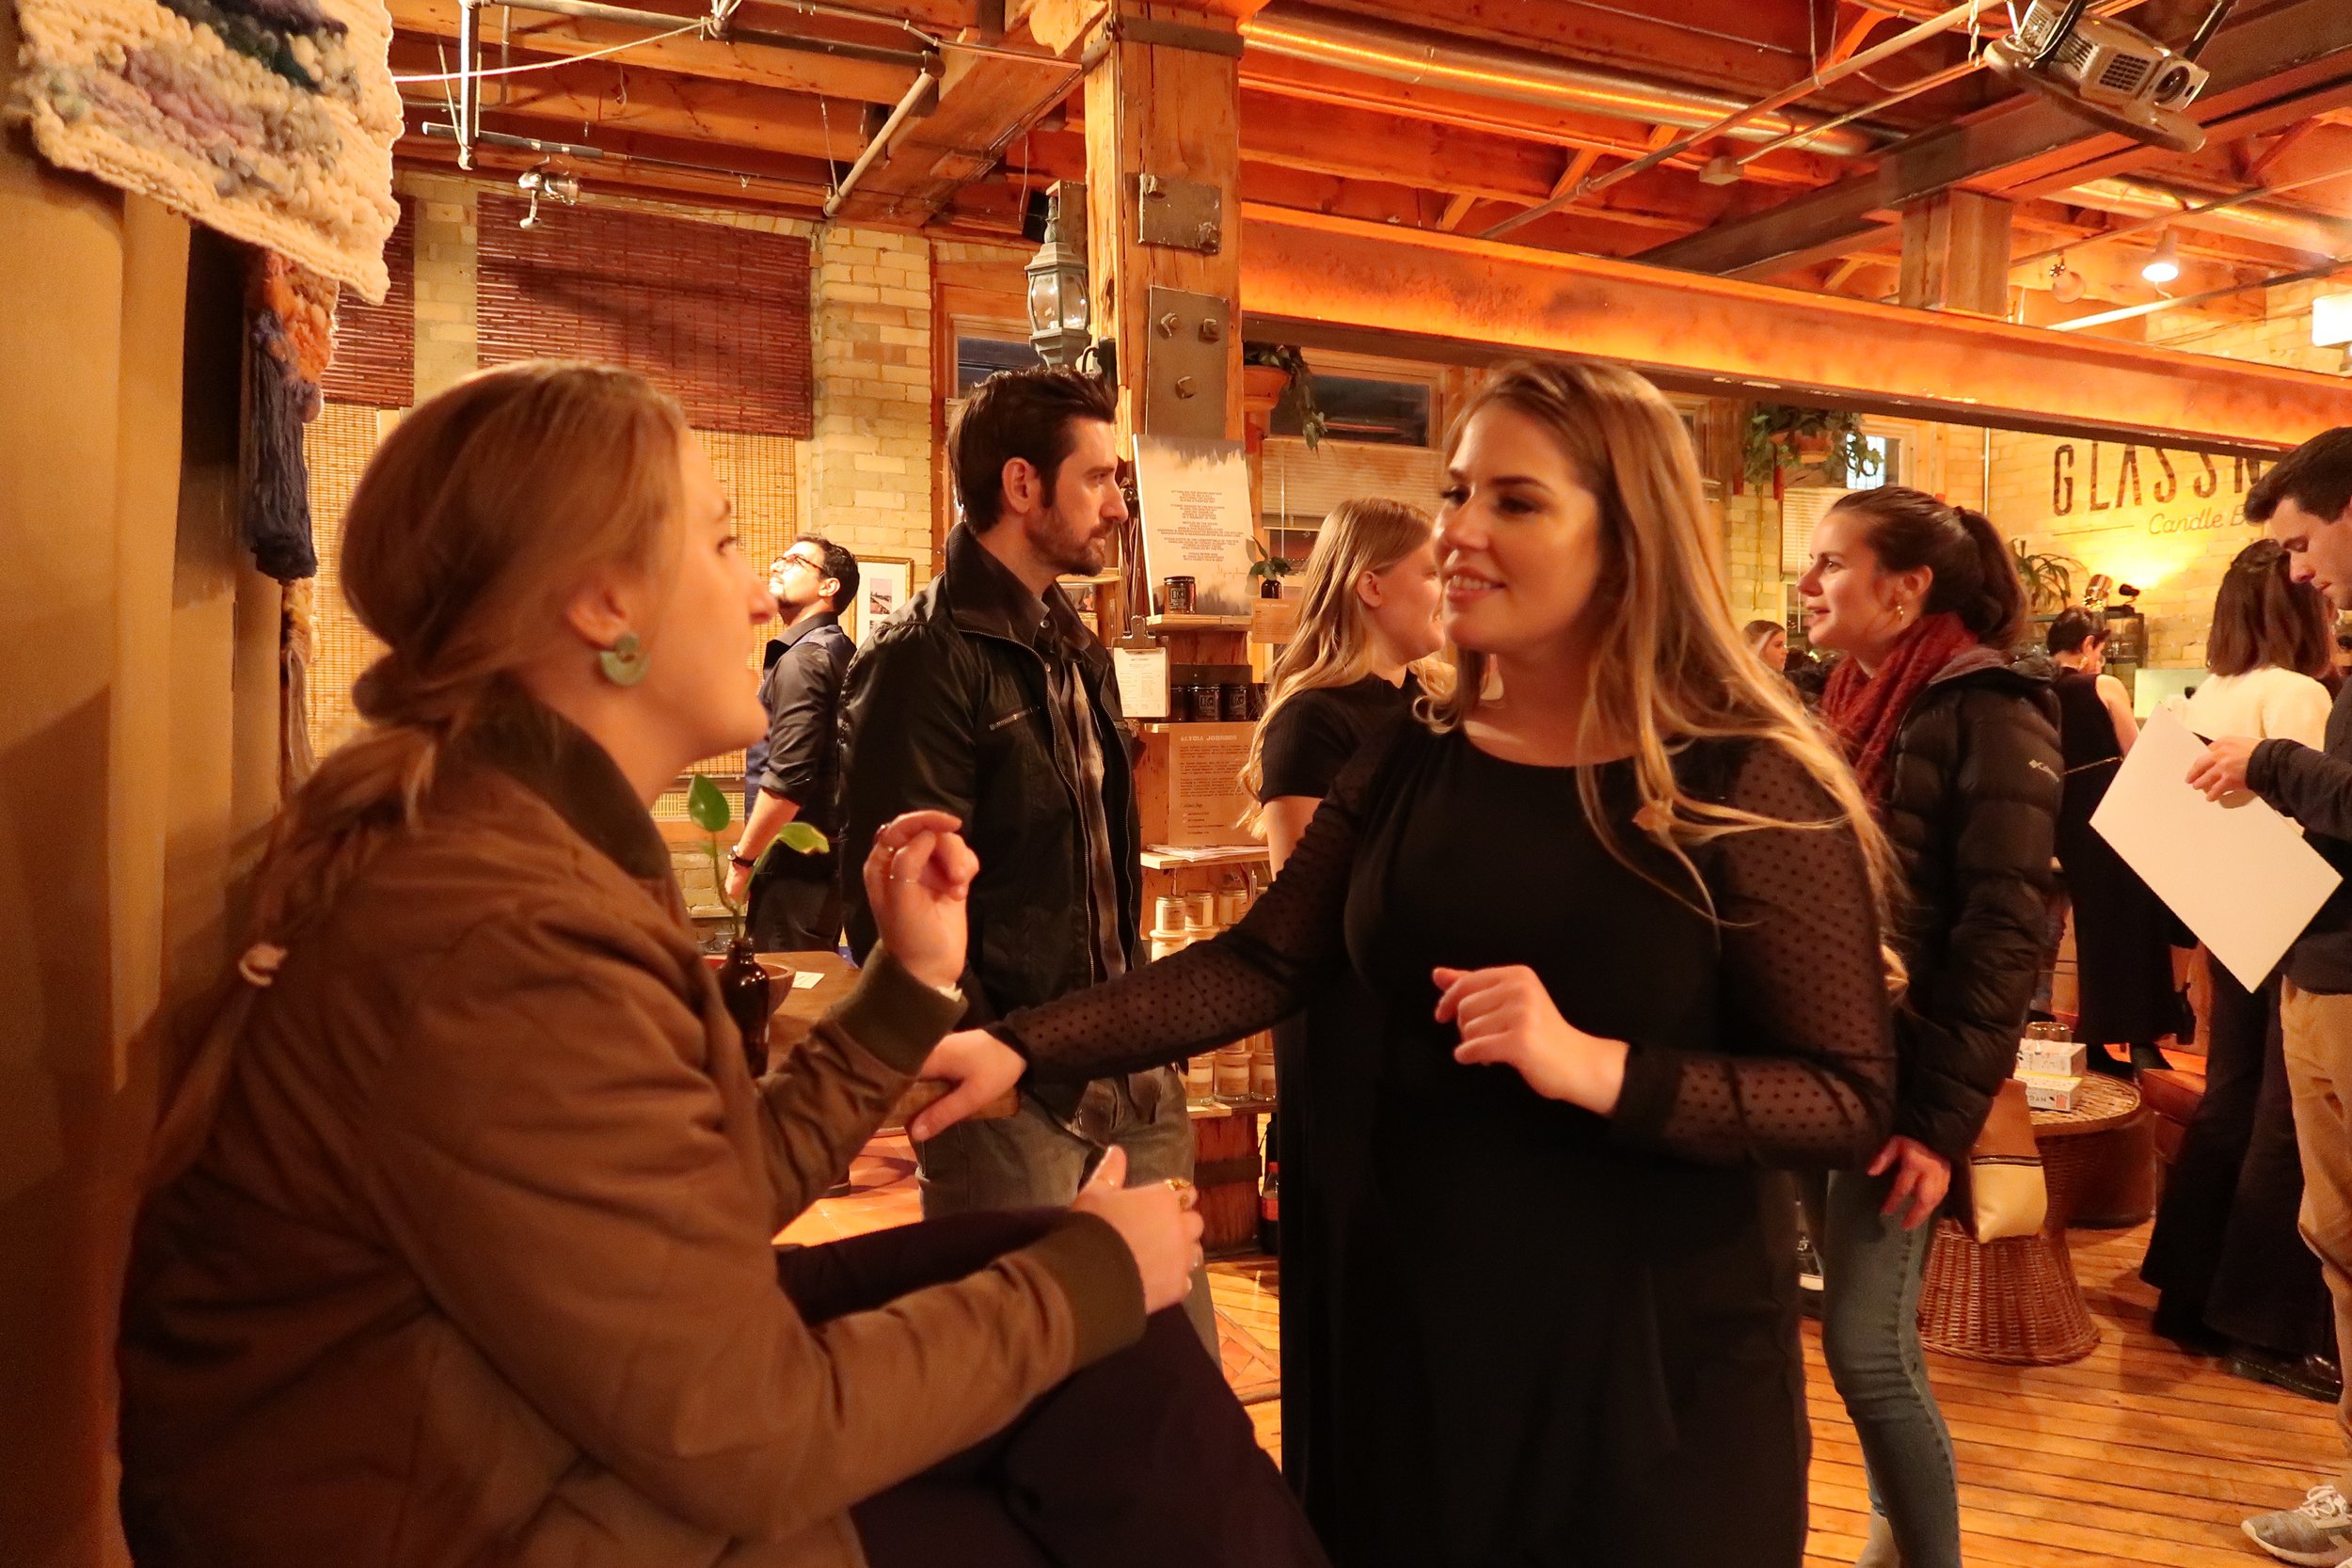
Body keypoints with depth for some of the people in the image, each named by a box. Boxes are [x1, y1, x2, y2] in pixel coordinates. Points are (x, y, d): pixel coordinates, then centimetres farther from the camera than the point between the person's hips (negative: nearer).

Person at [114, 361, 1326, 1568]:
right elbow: (750, 1442, -23)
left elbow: (712, 1199, 6)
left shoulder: (510, 838, 4)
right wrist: (1092, 1277, -12)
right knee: (1117, 1376, -7)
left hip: (566, 1415, 9)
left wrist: (915, 981, 6)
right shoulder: (508, 941, -28)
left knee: (1109, 1363, 2)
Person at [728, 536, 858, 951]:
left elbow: (787, 779, -22)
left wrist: (741, 860, -13)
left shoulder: (802, 659, -14)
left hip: (793, 867, -10)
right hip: (826, 857, 10)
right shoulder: (839, 651, 14)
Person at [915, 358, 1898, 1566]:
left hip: (1648, 1356, -4)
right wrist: (1020, 1048, -13)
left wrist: (1601, 1071, -28)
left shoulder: (1748, 788, -13)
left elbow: (1852, 1100, -13)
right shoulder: (1410, 765, 2)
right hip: (1405, 1328, 5)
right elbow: (1262, 964, -2)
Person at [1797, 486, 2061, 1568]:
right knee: (1871, 1341, 16)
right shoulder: (1848, 703, 11)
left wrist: (1945, 1117, -19)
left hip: (1898, 1082, -7)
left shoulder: (1985, 712, -11)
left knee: (1867, 1352, -3)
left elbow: (2001, 933, -16)